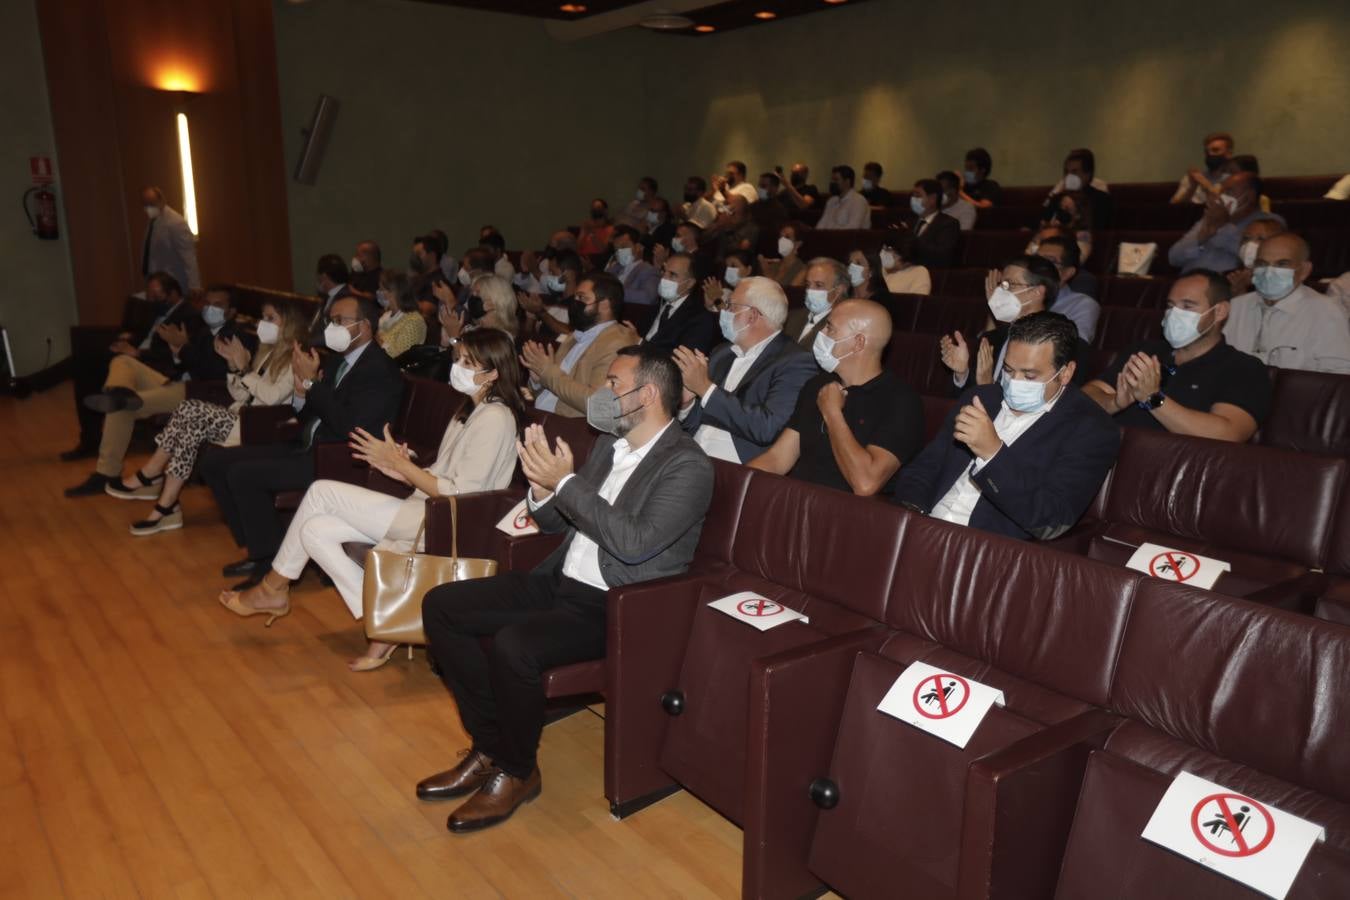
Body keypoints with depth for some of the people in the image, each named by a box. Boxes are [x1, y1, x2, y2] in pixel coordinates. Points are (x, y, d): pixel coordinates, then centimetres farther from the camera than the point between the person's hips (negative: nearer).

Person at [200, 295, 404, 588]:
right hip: (307, 448, 10)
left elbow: (349, 425, -23)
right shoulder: (338, 361, 15)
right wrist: (301, 391, -2)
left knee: (243, 473, -23)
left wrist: (312, 382, -16)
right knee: (214, 460, 5)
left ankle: (272, 562, -8)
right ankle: (257, 548, 10)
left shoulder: (381, 369, -12)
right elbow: (308, 418, 19)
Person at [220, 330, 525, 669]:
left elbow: (460, 496, -19)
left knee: (322, 491, -9)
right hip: (424, 512, 10)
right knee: (315, 530, -2)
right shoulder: (471, 410, 16)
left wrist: (399, 462, -13)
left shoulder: (495, 418, -15)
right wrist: (402, 470, 0)